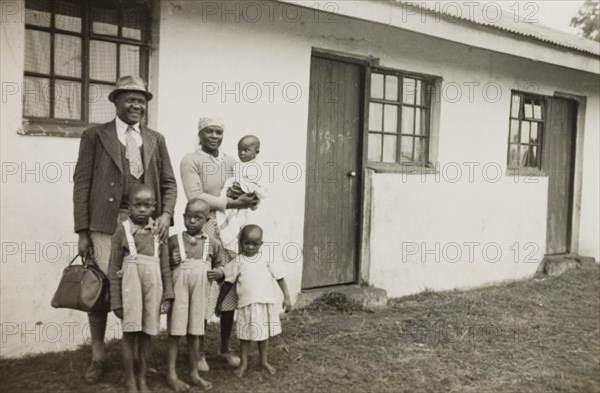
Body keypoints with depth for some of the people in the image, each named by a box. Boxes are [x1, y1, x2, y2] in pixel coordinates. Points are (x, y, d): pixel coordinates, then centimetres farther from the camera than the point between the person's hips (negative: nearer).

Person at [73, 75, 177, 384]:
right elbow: (81, 184, 0)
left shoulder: (156, 139, 13)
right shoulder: (94, 136, 4)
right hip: (106, 225, -2)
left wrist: (166, 214, -7)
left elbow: (168, 183, 12)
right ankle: (97, 356, 19)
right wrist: (82, 231, -5)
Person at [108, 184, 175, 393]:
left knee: (146, 334, 10)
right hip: (130, 288, -2)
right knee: (130, 333, 2)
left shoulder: (158, 231, 4)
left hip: (152, 289, 2)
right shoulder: (122, 231, -4)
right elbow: (114, 270, -2)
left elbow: (165, 267, 6)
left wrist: (167, 295, 0)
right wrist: (116, 301, -4)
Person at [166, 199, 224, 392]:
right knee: (175, 331, 2)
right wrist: (171, 262, -14)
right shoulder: (174, 240, -2)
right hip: (179, 290, -2)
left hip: (201, 293, 2)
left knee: (195, 332, 12)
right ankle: (172, 374, 13)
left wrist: (219, 272, -8)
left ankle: (194, 373, 24)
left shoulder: (213, 244, 3)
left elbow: (219, 265, 13)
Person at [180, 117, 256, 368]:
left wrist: (245, 197, -8)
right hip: (203, 232, -5)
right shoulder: (190, 161, -3)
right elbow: (195, 197, -14)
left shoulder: (231, 162, 15)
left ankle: (225, 347, 23)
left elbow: (242, 194, 15)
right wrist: (231, 202, -17)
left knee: (230, 290, 7)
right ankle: (199, 351, 15)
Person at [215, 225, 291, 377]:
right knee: (246, 335, 6)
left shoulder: (267, 258, 1)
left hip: (266, 303, 1)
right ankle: (243, 362, 24)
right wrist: (219, 302, 7)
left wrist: (286, 297, 0)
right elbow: (228, 283, 4)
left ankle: (264, 361, 31)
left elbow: (280, 277, 4)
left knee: (264, 333, 14)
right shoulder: (238, 261, -1)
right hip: (246, 304, -1)